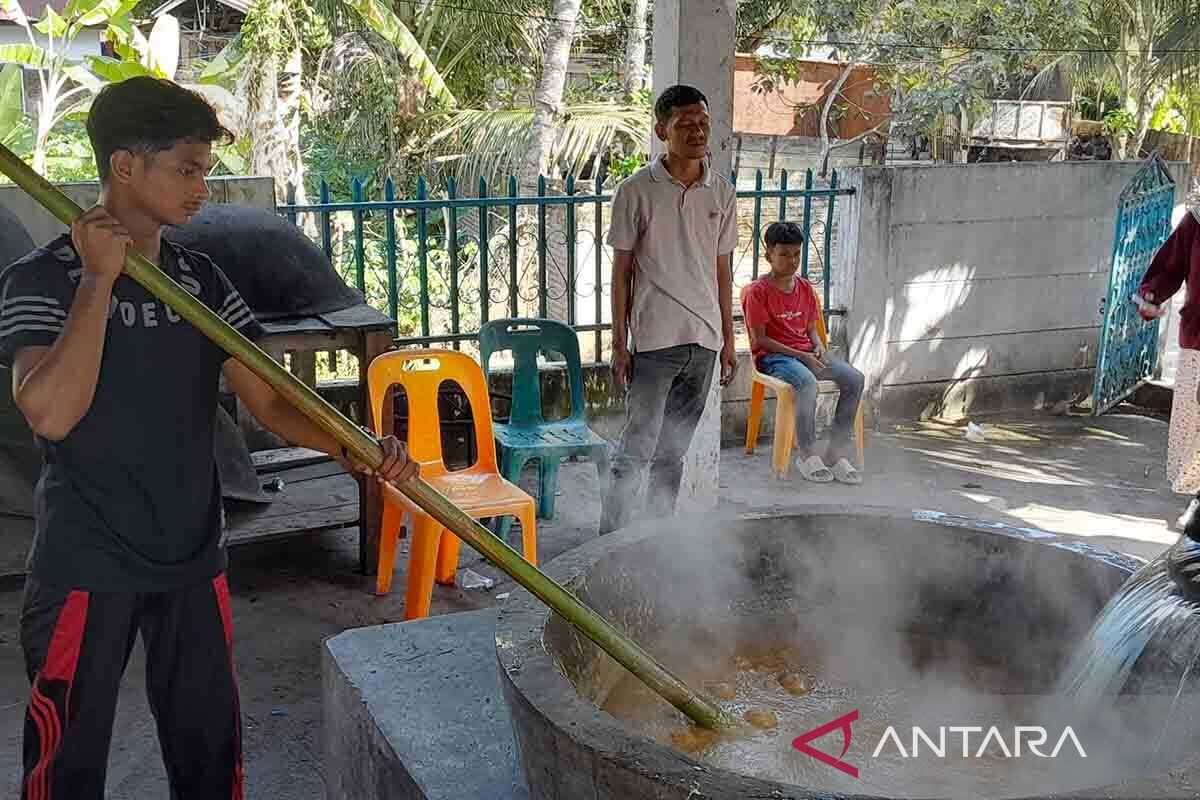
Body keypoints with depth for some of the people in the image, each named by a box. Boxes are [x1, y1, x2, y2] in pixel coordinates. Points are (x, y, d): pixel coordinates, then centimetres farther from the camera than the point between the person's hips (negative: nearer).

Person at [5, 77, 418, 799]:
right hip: (86, 569, -4)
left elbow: (270, 401, 0)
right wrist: (100, 280, -22)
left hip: (192, 562, 4)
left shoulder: (202, 280, 3)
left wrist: (352, 446, -17)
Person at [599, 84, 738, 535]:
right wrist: (619, 344, -6)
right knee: (637, 448, -4)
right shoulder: (637, 191, -4)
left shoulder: (722, 194, 8)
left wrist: (728, 340, 11)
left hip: (703, 341, 4)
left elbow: (722, 271, 13)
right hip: (653, 340, -4)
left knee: (674, 450, 13)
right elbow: (622, 272, -3)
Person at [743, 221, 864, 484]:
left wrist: (819, 348, -5)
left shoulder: (806, 288, 14)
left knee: (854, 378, -19)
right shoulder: (758, 291, -5)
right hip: (773, 356, -6)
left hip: (807, 353, 6)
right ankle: (807, 454, -23)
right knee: (807, 381, -38)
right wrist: (800, 355, -16)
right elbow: (760, 339, -9)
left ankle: (836, 453, -14)